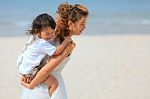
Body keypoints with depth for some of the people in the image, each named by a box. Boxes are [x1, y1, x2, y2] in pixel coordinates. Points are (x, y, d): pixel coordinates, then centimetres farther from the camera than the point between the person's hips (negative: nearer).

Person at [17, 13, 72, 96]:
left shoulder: (33, 37, 1)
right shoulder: (42, 43, -28)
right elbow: (56, 52, -29)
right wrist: (66, 41, -22)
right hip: (29, 71, -10)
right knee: (54, 82, -14)